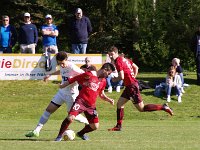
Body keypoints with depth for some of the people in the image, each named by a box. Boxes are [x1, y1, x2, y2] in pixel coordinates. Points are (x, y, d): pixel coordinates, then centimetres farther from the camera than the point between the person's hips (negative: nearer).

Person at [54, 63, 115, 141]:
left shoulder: (103, 81, 12)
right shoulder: (89, 75, -6)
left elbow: (101, 94, 25)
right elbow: (74, 79, 1)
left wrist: (109, 99, 8)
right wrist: (62, 85, 5)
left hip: (91, 105, 6)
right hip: (81, 101, -6)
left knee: (95, 126, 1)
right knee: (70, 118, -25)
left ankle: (81, 133, 31)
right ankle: (60, 135, -6)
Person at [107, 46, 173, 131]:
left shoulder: (118, 62, -14)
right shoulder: (124, 59, 13)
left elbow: (121, 77, -21)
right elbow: (136, 67, 22)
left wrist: (115, 79, -2)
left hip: (132, 86, -10)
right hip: (130, 86, 10)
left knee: (141, 108, -4)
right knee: (119, 104, 11)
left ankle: (163, 107, -2)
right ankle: (118, 126, 14)